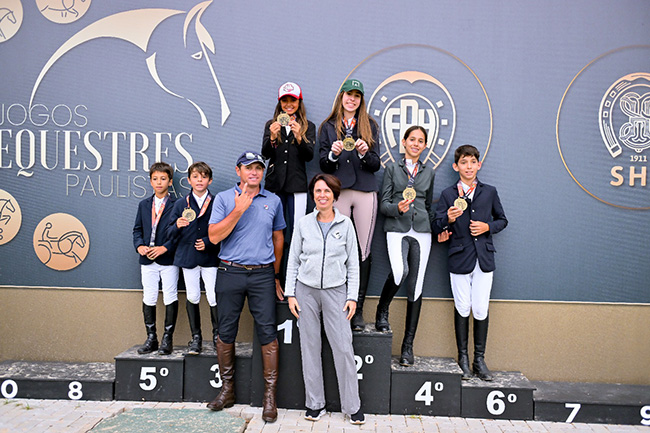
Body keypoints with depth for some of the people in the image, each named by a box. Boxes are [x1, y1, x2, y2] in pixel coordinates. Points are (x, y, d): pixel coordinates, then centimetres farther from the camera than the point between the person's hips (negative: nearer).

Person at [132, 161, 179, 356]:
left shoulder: (176, 205, -3)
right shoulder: (144, 205, 13)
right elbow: (137, 229, 13)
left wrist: (165, 248, -18)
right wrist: (139, 246, -5)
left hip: (169, 259, -4)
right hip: (147, 260, 5)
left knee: (170, 298, 1)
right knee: (148, 298, 8)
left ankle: (167, 338, 10)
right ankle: (151, 338, 18)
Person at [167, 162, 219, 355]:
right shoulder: (180, 205, 8)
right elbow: (171, 234, 6)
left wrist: (208, 243, -10)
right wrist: (177, 226, -15)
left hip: (210, 257, -2)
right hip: (188, 257, 2)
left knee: (214, 298, -5)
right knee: (192, 297, 6)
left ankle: (218, 334, 15)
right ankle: (196, 337, 18)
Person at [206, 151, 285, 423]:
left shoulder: (273, 201, 10)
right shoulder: (224, 198, 4)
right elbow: (214, 236, -6)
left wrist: (275, 275, 16)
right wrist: (239, 210, -13)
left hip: (262, 274, 1)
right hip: (230, 273, 0)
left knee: (267, 332, -2)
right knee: (226, 332, 6)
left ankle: (270, 395, 7)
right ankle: (227, 390, 22)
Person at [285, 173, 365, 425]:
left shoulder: (345, 224, 4)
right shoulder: (303, 224, 5)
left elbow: (353, 264, 6)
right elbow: (293, 261, 8)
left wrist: (352, 297, 0)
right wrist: (290, 294, 2)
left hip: (335, 291, -1)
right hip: (306, 290, 1)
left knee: (343, 348, -4)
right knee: (310, 347, 5)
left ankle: (352, 406, 10)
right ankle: (315, 403, 19)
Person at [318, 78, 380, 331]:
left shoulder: (369, 126, 15)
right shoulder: (329, 127, 14)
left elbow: (376, 165, 9)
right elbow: (323, 165, 9)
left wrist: (365, 153, -11)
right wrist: (333, 153, -12)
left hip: (365, 192, 1)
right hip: (338, 193, 0)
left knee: (363, 252, -3)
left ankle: (358, 309, 4)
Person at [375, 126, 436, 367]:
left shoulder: (428, 171, 18)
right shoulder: (392, 169, 10)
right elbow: (383, 204, 5)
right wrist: (398, 208, -16)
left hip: (421, 231, 3)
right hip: (397, 229, -3)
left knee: (416, 286, -2)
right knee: (400, 272, -29)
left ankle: (408, 345, 6)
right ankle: (382, 310, 2)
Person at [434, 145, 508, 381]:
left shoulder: (489, 192, 10)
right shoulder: (448, 195, 5)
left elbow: (502, 220, 17)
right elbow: (438, 228, 2)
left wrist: (488, 227, -3)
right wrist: (448, 219, -19)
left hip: (484, 257, 1)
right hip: (459, 257, -1)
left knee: (481, 310, 0)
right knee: (462, 309, 4)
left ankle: (479, 359, 14)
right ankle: (463, 358, 16)